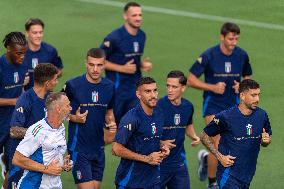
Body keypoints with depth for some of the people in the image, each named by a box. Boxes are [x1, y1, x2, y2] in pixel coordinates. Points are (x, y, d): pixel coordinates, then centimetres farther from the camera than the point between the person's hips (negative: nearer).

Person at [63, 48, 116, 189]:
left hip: (98, 148, 5)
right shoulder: (73, 85, -11)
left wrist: (111, 124, -2)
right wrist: (74, 118, -17)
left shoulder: (109, 87, 3)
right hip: (79, 147, -5)